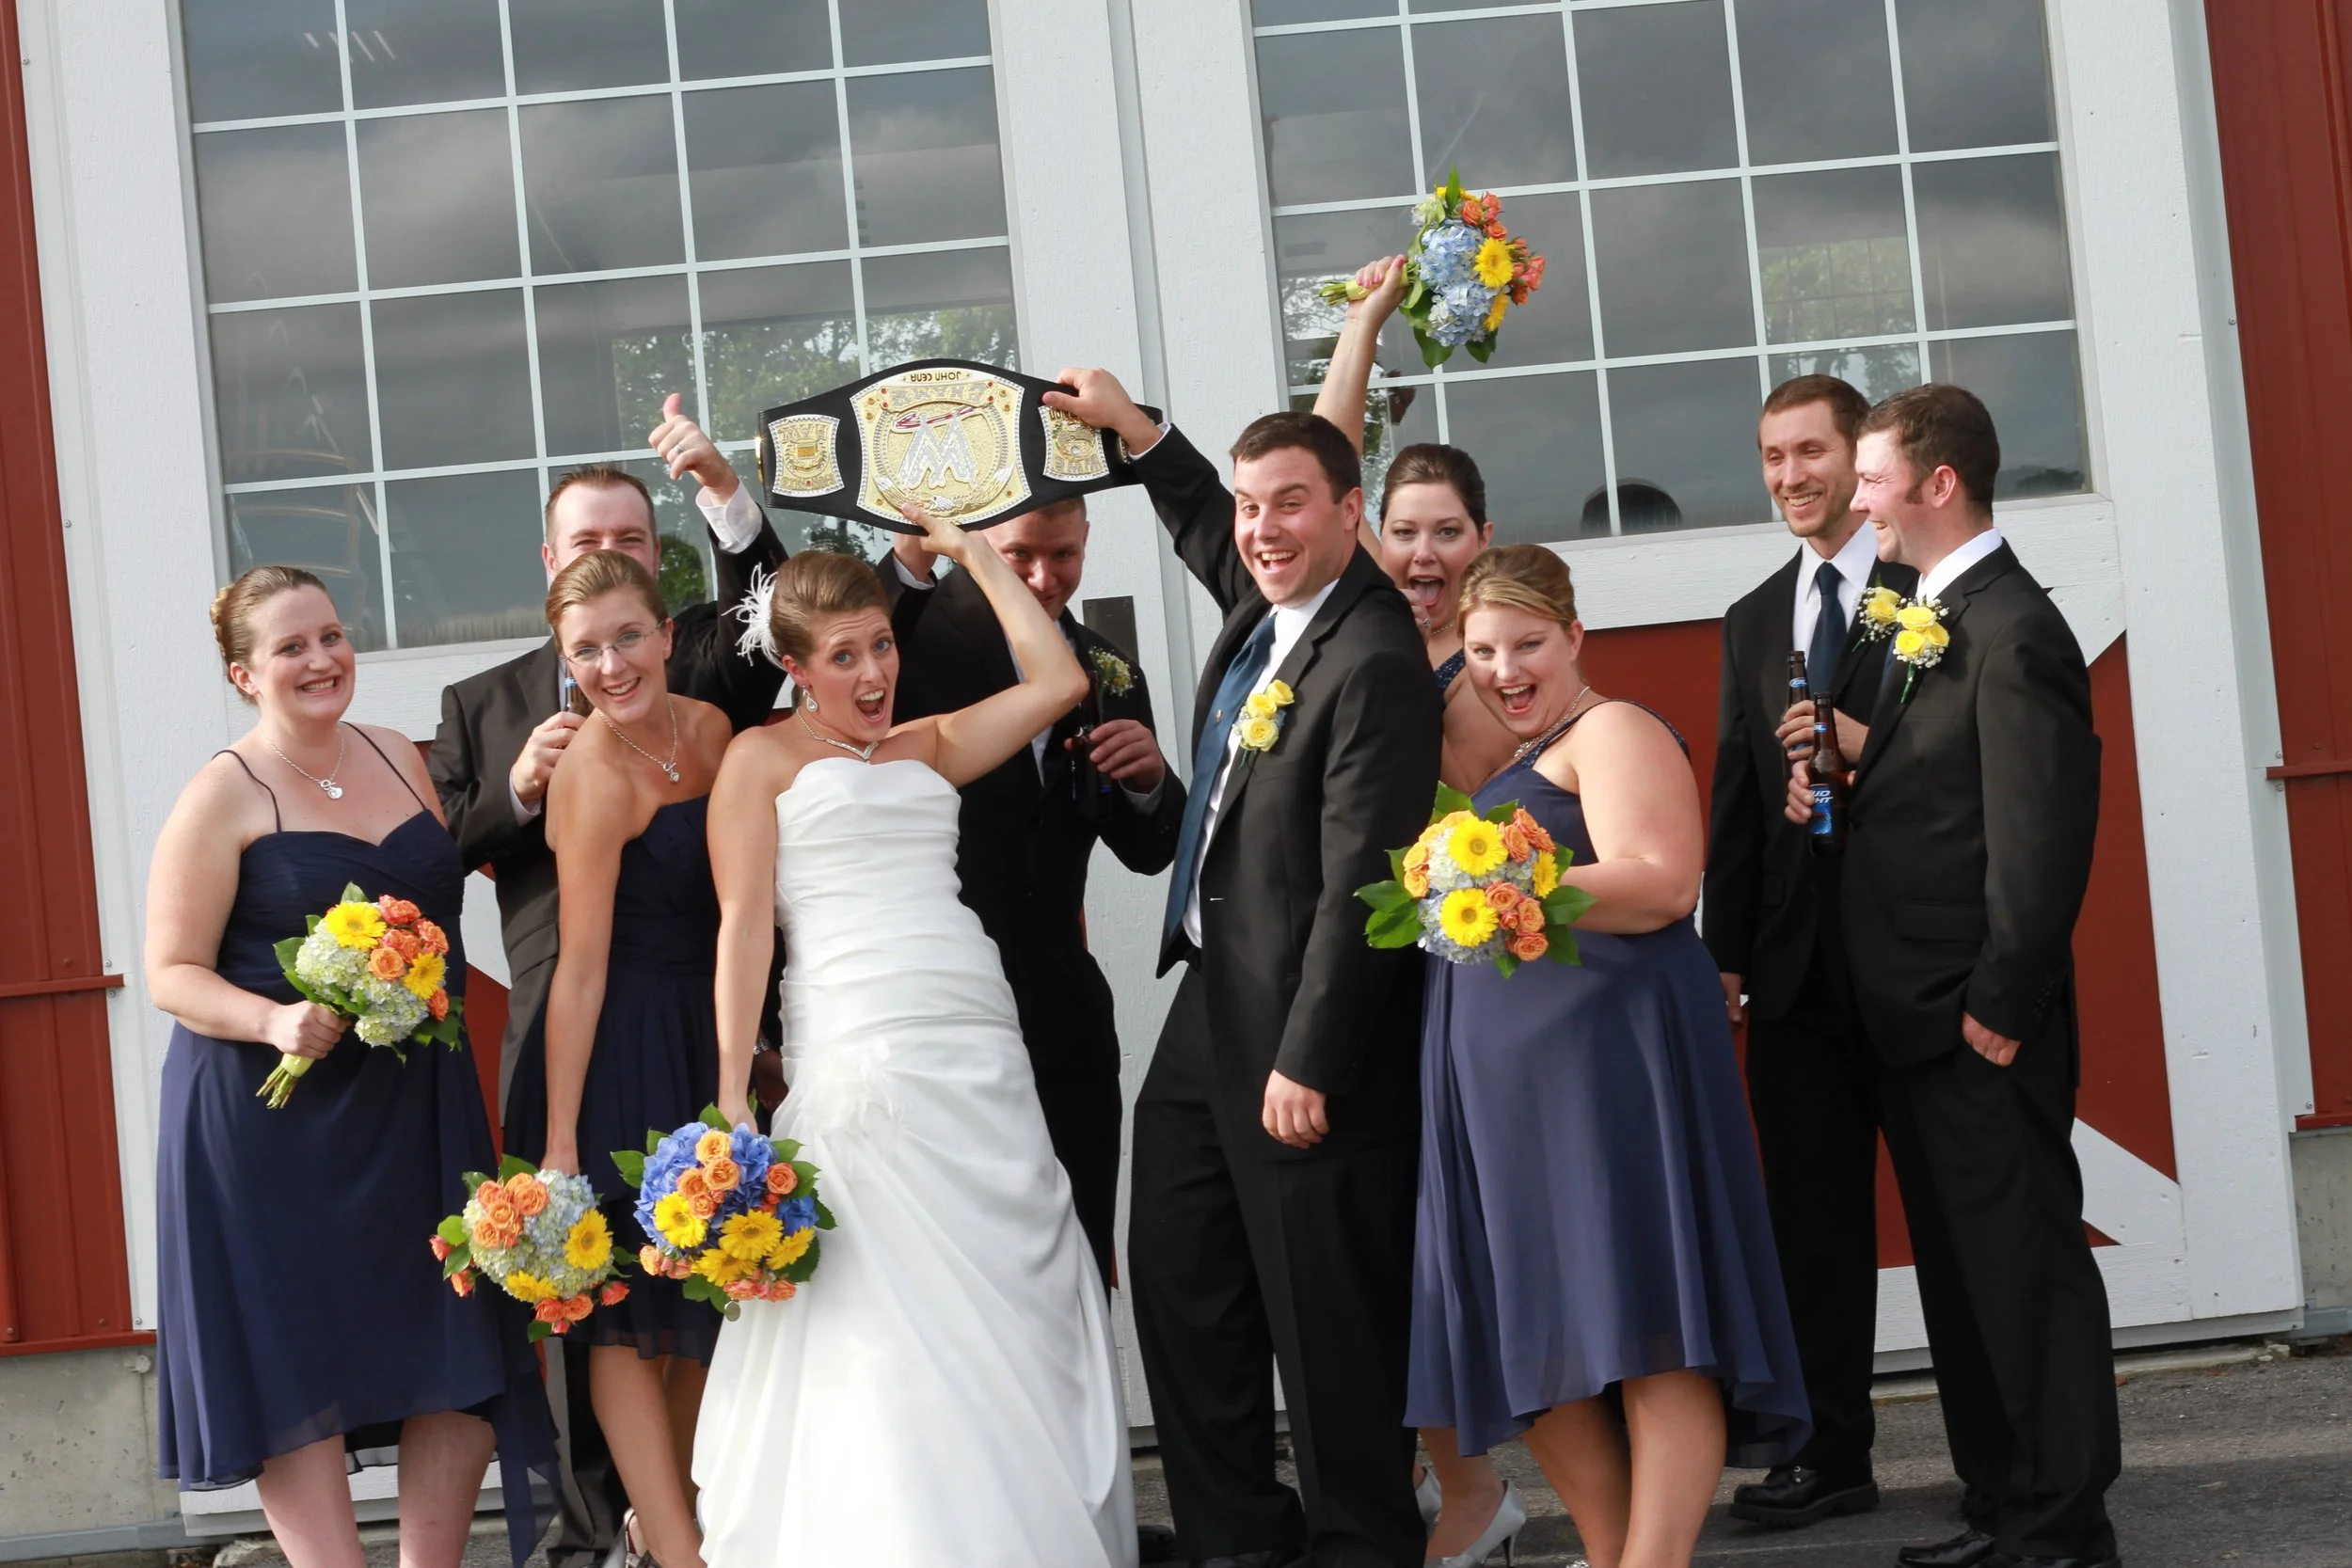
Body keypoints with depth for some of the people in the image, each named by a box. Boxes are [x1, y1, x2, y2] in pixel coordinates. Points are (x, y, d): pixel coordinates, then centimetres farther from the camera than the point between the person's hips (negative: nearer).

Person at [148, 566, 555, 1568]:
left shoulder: (400, 760, 10)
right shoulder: (225, 793, -6)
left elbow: (438, 891, 24)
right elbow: (172, 974, -7)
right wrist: (275, 1021, -25)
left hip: (415, 1105, 6)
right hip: (274, 1116, -5)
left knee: (460, 1359, 4)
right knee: (300, 1369, -3)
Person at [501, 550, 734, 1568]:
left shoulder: (708, 729, 2)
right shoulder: (595, 773, -19)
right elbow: (581, 970, -19)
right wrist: (556, 1141, -18)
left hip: (708, 1036, 8)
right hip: (621, 1051, -8)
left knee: (709, 1292, 16)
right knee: (629, 1304, 0)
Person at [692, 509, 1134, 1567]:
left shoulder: (928, 747, 21)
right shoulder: (762, 759, 8)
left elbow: (1057, 682, 13)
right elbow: (743, 924, 0)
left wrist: (971, 553, 19)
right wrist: (730, 1102, -8)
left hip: (985, 1058, 5)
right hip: (862, 1061, -5)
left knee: (1021, 1312, 1)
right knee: (887, 1333, -9)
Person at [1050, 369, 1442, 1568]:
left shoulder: (1374, 662, -19)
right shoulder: (1263, 607, 7)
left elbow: (1358, 882, -22)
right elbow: (1209, 539, 35)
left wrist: (1308, 1061, -21)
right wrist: (1135, 432, 28)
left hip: (1302, 1031, -10)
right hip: (1210, 1015, 10)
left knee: (1327, 1315, 0)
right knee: (1178, 1285, 13)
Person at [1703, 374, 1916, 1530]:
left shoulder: (1932, 591, -3)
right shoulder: (1755, 622, 16)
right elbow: (1736, 797, 14)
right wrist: (1726, 950, 9)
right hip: (1797, 968, 6)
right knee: (1813, 1220, 8)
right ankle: (1828, 1454, 14)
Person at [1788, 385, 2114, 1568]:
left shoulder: (2012, 631, -16)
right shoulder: (1928, 620, 15)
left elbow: (2041, 838, -20)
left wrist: (1999, 1008, -19)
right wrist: (1837, 783, 1)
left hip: (1983, 1031, -10)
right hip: (1920, 1023, 10)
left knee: (2025, 1266, -2)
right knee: (1959, 1271, 15)